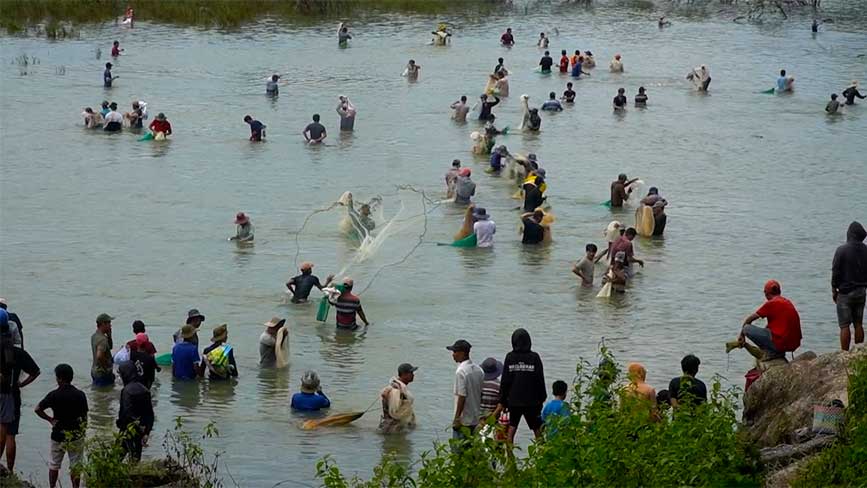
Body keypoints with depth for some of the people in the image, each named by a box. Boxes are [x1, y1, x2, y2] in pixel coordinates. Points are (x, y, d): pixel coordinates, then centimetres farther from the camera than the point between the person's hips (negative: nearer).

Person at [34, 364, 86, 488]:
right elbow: (84, 417, -1)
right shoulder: (80, 395, -7)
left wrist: (50, 419, -2)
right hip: (76, 435, 1)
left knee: (54, 465, 14)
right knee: (75, 466, 9)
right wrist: (83, 431, 11)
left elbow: (37, 409, -14)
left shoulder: (54, 395, -12)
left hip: (58, 435, -1)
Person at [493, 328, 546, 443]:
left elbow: (505, 382, 0)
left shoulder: (510, 357, -3)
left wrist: (502, 401, 7)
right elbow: (540, 380, -1)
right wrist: (542, 398, 9)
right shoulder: (534, 357, -5)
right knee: (537, 430, 6)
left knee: (511, 429, 5)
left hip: (513, 400, 1)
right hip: (531, 401, -1)